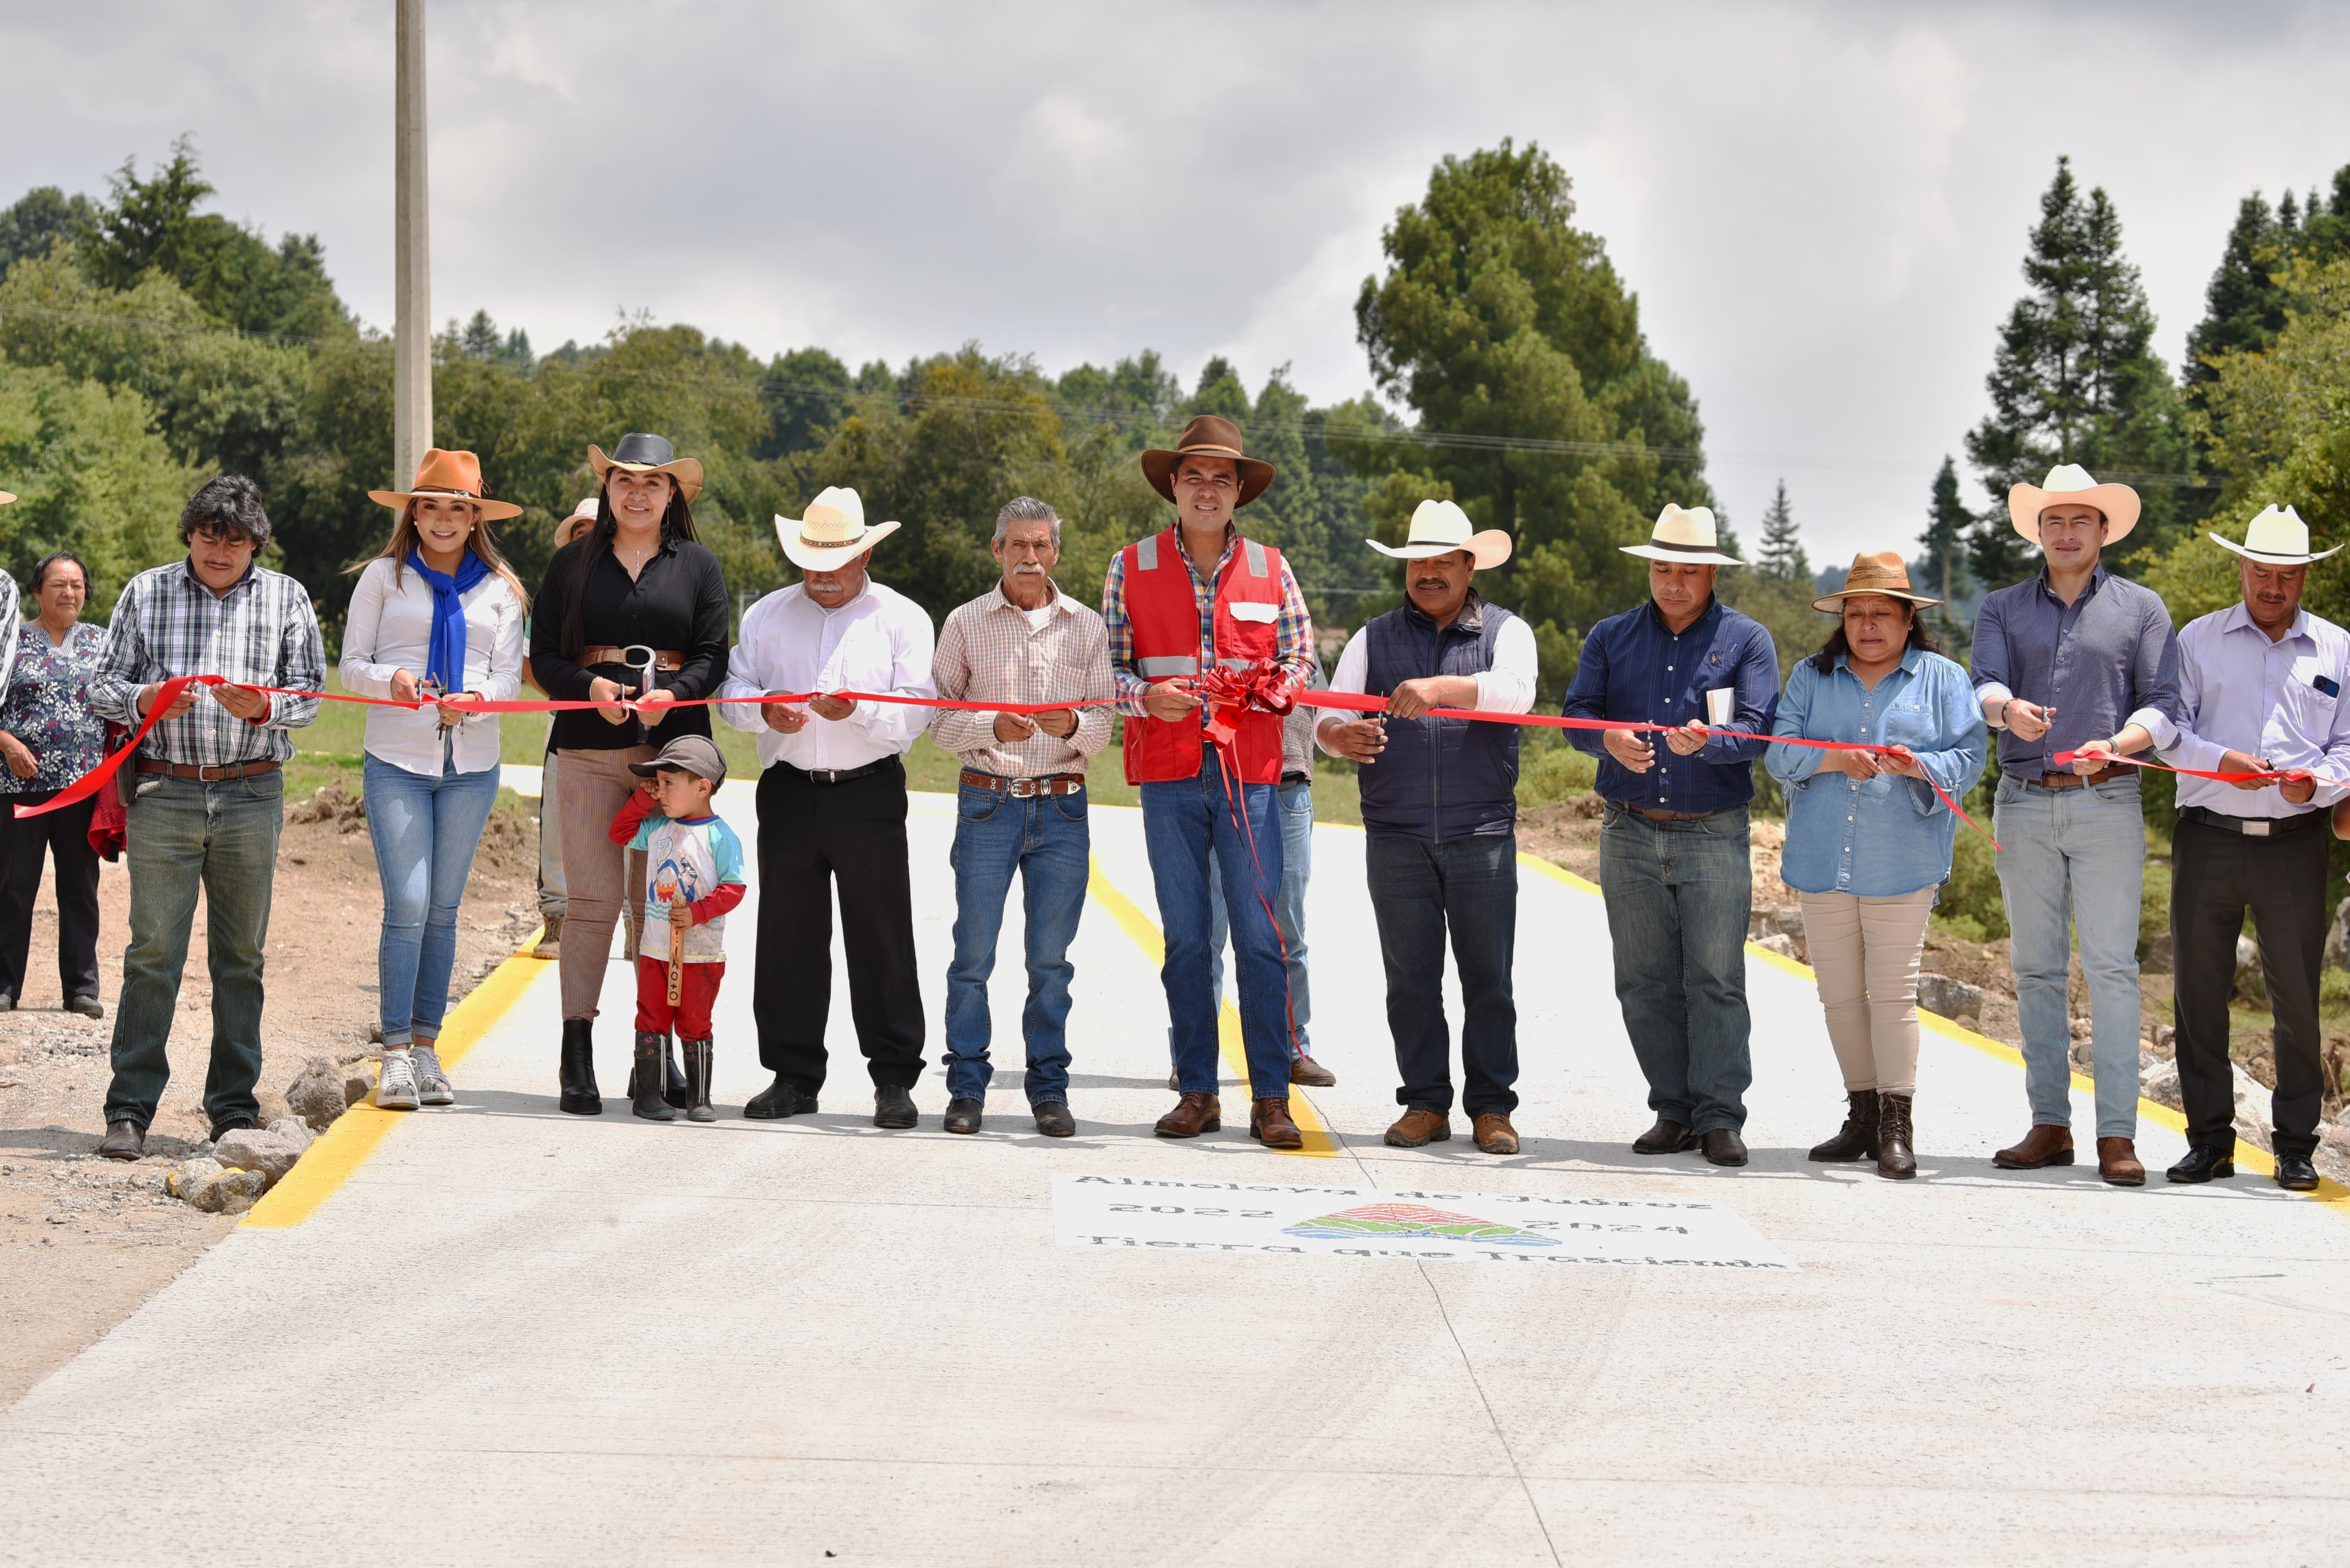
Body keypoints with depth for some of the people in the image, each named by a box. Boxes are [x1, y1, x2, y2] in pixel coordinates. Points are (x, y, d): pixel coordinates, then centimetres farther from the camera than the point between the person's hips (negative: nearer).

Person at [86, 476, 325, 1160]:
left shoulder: (286, 598, 9)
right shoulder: (146, 592, 8)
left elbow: (310, 691, 6)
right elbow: (101, 686, 8)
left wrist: (264, 709, -14)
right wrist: (143, 701, -13)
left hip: (252, 795, 1)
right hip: (164, 793, -1)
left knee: (241, 956, 6)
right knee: (153, 952, -5)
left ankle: (234, 1109, 14)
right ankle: (130, 1112, -1)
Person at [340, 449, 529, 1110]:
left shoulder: (500, 588, 10)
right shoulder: (383, 577, 6)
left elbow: (509, 679, 5)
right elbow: (352, 666, 4)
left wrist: (474, 700, -17)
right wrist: (389, 679, -18)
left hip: (472, 767, 2)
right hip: (396, 763, -2)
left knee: (443, 910, 7)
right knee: (408, 906, -12)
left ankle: (426, 1047, 15)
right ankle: (396, 1055, -7)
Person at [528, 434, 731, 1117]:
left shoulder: (698, 565, 12)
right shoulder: (572, 563, 11)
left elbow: (713, 656, 5)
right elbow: (544, 656, 7)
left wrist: (671, 694, -15)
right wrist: (590, 687, -13)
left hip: (673, 745, 1)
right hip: (590, 749, 0)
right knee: (592, 899, -6)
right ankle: (576, 1059, -4)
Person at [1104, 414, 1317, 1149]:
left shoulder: (1269, 569, 9)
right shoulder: (1132, 567, 8)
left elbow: (1301, 656, 11)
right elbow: (1109, 666, 8)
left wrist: (1266, 690, -9)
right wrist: (1147, 696, -13)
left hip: (1248, 774, 0)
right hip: (1168, 775, 0)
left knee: (1259, 936, -5)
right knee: (1185, 938, 4)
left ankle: (1271, 1098, -1)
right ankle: (1197, 1093, 11)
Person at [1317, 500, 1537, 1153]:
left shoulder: (1506, 632, 7)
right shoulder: (1375, 639, 13)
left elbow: (1515, 692, -14)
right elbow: (1329, 717, 5)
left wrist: (1440, 688, -31)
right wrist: (1343, 736, -20)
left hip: (1481, 834, -2)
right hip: (1396, 836, 2)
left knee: (1488, 977, 0)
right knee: (1410, 977, 3)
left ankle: (1491, 1107, 6)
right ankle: (1426, 1104, 10)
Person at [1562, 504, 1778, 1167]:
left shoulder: (1746, 639, 4)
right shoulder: (1611, 637, 13)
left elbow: (1756, 730, -6)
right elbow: (1576, 714, 3)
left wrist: (1706, 741, -27)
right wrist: (1610, 741, -19)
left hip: (1714, 836, -3)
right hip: (1630, 834, 3)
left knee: (1716, 979, -7)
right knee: (1645, 982, 4)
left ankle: (1720, 1117, -3)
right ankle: (1674, 1112, 11)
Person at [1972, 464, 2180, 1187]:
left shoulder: (2141, 609, 9)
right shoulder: (2001, 609, 13)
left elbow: (2162, 703, 1)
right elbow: (1983, 685, -3)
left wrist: (2115, 745, -19)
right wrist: (2008, 709, -27)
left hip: (2107, 803, -3)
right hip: (2024, 805, 3)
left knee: (2112, 966, -7)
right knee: (2036, 967, 5)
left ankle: (2117, 1134, -8)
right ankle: (2049, 1126, 10)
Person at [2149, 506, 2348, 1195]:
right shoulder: (2199, 639, 10)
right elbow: (2166, 728, 4)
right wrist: (2220, 761, -14)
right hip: (2208, 838, 0)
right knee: (2199, 988, 1)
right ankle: (2209, 1139, 10)